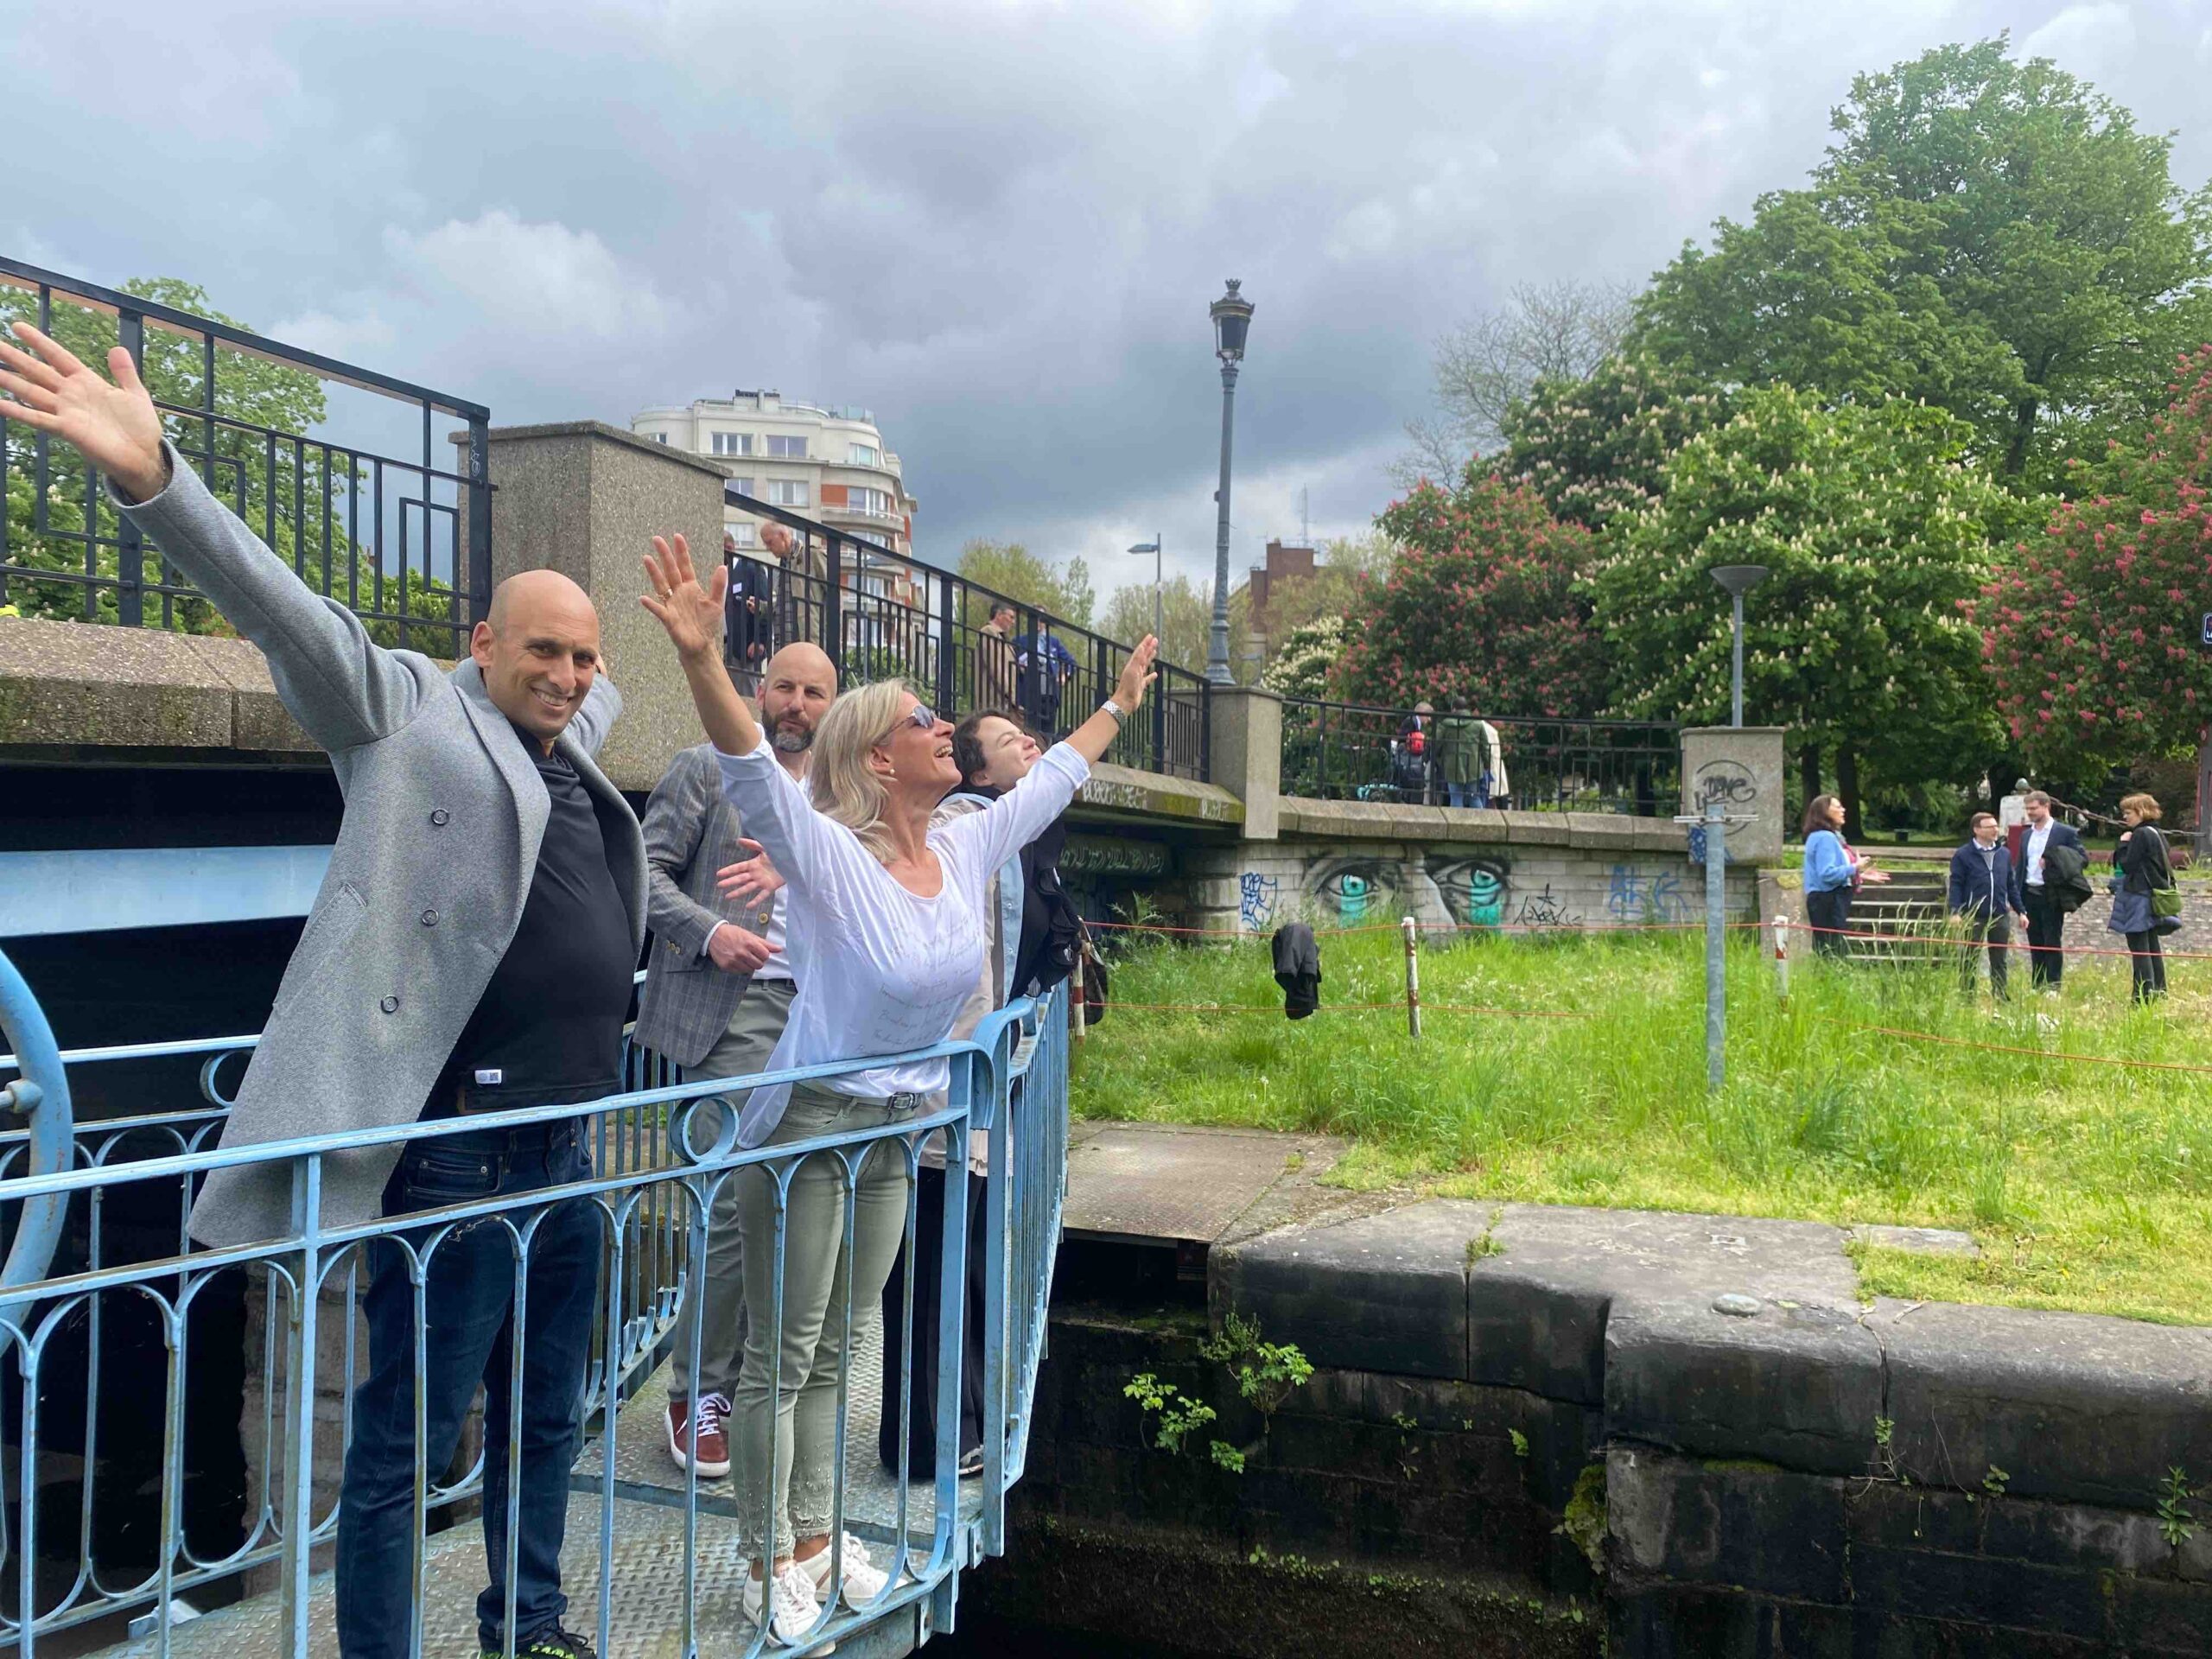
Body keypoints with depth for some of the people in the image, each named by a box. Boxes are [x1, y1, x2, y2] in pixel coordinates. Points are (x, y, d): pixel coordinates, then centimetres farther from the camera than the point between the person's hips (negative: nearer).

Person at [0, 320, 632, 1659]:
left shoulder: (574, 745, 15)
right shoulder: (412, 712, -4)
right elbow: (294, 617, -20)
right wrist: (154, 475, -32)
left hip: (572, 1145, 8)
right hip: (463, 1151, -8)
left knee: (547, 1419, 21)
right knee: (409, 1437, 3)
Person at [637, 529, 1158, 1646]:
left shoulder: (967, 850, 0)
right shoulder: (828, 854, -19)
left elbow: (1050, 779, 16)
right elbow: (750, 767, -36)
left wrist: (1118, 706, 27)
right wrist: (701, 659, -52)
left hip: (898, 1132, 7)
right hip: (809, 1129, -6)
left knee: (834, 1352, 19)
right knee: (781, 1357, 7)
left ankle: (814, 1539, 34)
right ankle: (769, 1562, 23)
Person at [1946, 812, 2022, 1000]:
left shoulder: (2005, 853, 10)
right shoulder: (1963, 855, -4)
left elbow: (2011, 886, 15)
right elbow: (1955, 886, -7)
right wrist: (1955, 912, -17)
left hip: (1999, 917, 4)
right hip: (1973, 918, -4)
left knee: (1999, 961, 11)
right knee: (1968, 961, 3)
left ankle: (1999, 996, 19)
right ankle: (1967, 996, 12)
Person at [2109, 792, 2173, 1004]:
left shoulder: (2141, 835, -15)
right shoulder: (2158, 834, 14)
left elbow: (2127, 865, -16)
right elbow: (2164, 867, 19)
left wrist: (2123, 844, -5)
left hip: (2139, 897, -10)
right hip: (2155, 897, 10)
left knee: (2138, 948, -7)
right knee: (2153, 947, 15)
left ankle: (2144, 995, -8)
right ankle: (2159, 992, 21)